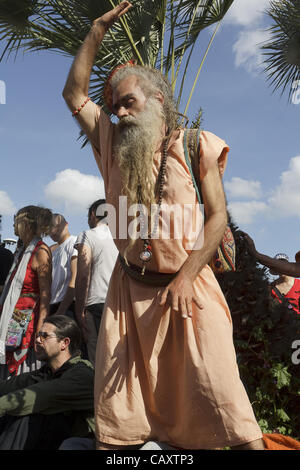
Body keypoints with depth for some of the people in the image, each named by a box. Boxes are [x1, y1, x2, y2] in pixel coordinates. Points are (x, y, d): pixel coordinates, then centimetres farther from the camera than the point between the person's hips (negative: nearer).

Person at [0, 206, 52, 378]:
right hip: (14, 318, 8)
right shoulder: (23, 251, 18)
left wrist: (39, 331, -21)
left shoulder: (40, 251, -9)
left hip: (29, 318, -8)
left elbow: (45, 294, -15)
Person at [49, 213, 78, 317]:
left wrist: (60, 311, -17)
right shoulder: (52, 249, 21)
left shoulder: (75, 244, -5)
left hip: (68, 306, -7)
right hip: (52, 305, 7)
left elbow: (75, 280, -14)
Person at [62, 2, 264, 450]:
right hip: (130, 287, 4)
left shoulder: (195, 146, -1)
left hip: (189, 286, -3)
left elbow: (217, 216, -6)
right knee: (115, 396, 3)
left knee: (215, 389, -8)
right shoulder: (113, 145, 11)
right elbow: (75, 93, 15)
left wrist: (184, 277, -17)